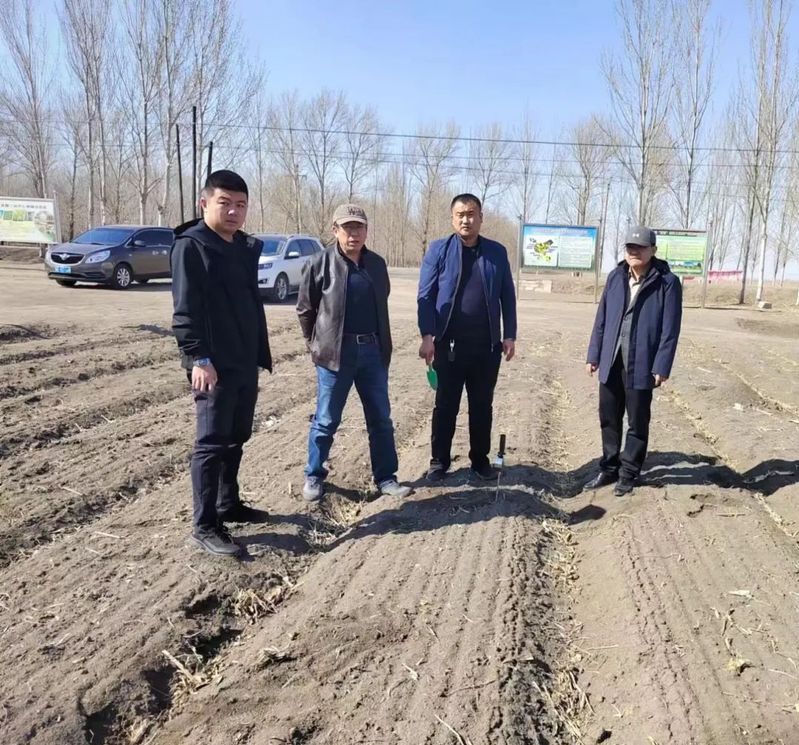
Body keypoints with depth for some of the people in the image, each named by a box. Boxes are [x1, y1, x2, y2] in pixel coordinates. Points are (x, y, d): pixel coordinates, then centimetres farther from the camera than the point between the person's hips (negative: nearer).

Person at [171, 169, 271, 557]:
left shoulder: (246, 247, 14)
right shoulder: (190, 246, -9)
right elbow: (185, 308, -15)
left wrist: (262, 353, 18)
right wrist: (198, 357, -23)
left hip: (245, 363, 8)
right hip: (214, 365, -8)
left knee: (236, 438, 16)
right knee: (211, 442, -5)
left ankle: (229, 504, 30)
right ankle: (204, 526, 3)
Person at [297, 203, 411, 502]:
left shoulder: (377, 263, 7)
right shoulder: (321, 263, -6)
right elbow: (305, 309, 1)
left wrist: (377, 340, 15)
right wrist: (319, 344, 6)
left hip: (373, 351, 4)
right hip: (336, 353, -4)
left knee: (381, 418, 9)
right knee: (326, 420, 6)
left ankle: (385, 477, 21)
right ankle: (314, 476, 23)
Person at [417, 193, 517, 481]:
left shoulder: (497, 252, 6)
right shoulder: (438, 250, 0)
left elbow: (507, 296, 8)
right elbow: (425, 296, -4)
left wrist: (509, 335, 2)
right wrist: (427, 336, -12)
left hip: (487, 344, 2)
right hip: (449, 344, -2)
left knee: (482, 406, 12)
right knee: (445, 406, 8)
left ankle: (480, 459, 26)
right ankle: (439, 460, 21)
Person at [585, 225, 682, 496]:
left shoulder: (667, 282, -7)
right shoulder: (615, 277, 7)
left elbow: (670, 329, -9)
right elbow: (602, 319, 10)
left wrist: (661, 367, -13)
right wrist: (594, 355, 7)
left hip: (642, 365, -4)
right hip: (611, 362, 5)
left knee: (637, 422, 8)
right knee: (609, 418, 12)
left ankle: (628, 473, 21)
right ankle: (609, 468, 27)